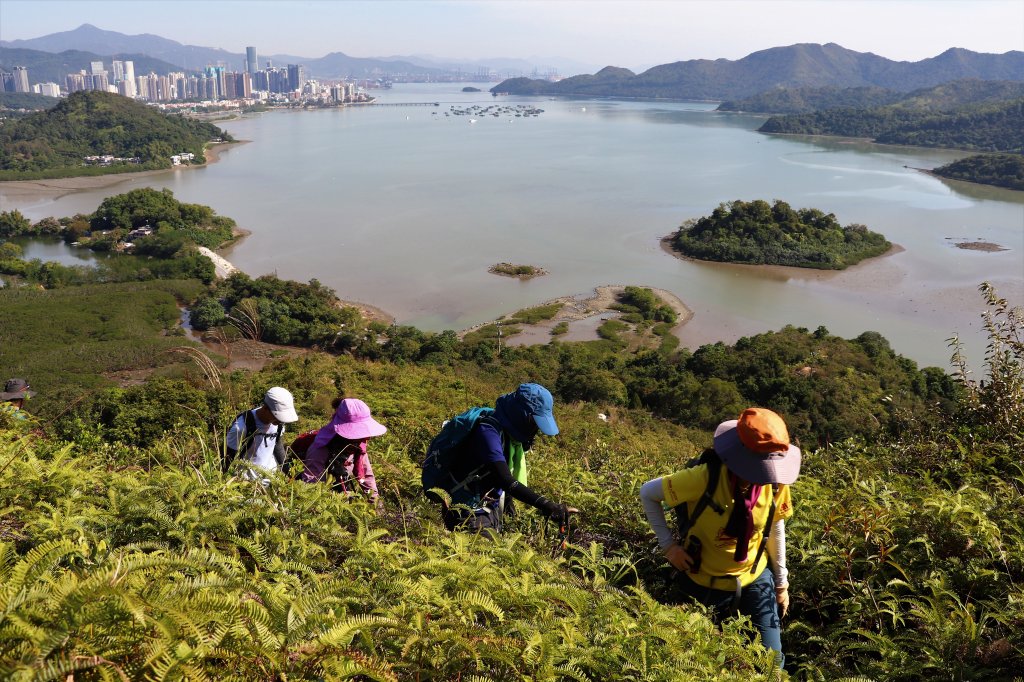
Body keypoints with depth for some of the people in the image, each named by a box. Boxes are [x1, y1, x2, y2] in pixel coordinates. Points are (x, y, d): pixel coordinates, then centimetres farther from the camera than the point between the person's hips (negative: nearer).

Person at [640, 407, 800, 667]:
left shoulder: (775, 482, -18)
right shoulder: (705, 478, -31)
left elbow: (776, 530, 1)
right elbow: (648, 493, -16)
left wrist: (781, 582, 10)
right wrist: (668, 544, -15)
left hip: (755, 580, 3)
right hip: (704, 583, -2)